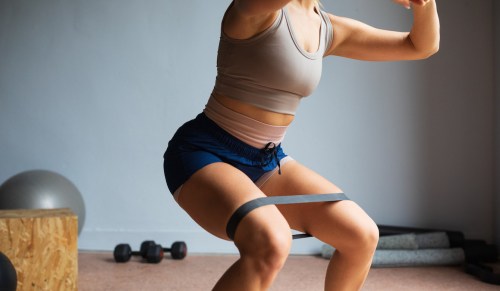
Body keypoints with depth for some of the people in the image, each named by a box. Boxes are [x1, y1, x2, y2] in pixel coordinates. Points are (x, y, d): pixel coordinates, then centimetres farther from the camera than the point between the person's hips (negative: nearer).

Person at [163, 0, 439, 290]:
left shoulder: (330, 30, 6)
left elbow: (422, 45, 11)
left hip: (266, 160, 8)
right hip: (204, 153, -7)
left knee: (363, 235, -3)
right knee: (271, 244, -35)